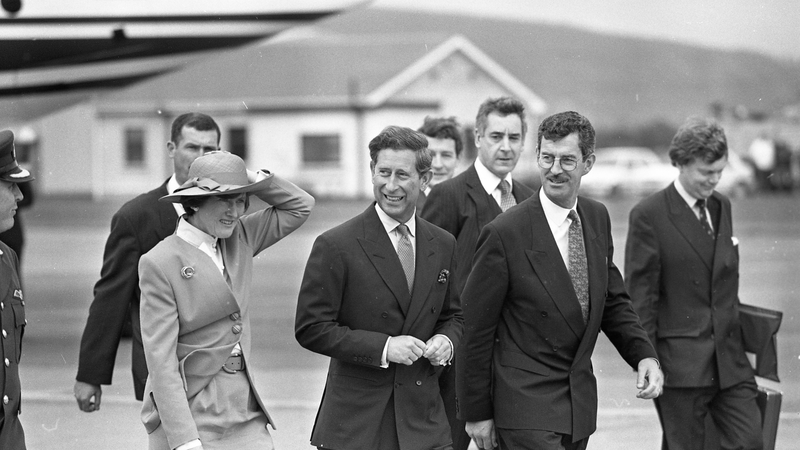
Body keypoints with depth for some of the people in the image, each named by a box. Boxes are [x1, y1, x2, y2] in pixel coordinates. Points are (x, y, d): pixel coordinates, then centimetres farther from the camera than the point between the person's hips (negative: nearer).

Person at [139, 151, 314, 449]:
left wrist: (253, 178, 2)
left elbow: (300, 206, 17)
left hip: (245, 411, 6)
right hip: (190, 412, -5)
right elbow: (161, 360, -16)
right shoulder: (159, 264, -11)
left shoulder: (239, 239, 8)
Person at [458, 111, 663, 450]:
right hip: (525, 406, -6)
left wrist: (644, 355, -2)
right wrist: (476, 413, -7)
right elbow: (476, 330, -9)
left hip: (581, 403, 6)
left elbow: (613, 301, 16)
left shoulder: (597, 218, 5)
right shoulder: (505, 234, -14)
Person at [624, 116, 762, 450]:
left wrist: (736, 343, 15)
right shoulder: (648, 216, -8)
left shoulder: (721, 206, 12)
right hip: (680, 365, -6)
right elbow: (639, 296, -9)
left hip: (728, 360, 6)